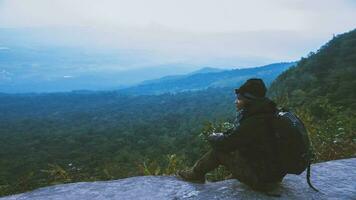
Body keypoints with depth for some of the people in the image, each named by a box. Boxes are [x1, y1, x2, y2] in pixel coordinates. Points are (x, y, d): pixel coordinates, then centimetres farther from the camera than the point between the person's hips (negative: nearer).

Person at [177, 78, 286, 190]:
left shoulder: (253, 123, -28)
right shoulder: (263, 114, 0)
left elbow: (226, 143, -19)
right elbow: (238, 132, 15)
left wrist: (213, 138, 0)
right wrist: (223, 135, 4)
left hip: (261, 179, -8)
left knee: (218, 151, -1)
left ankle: (196, 174, 19)